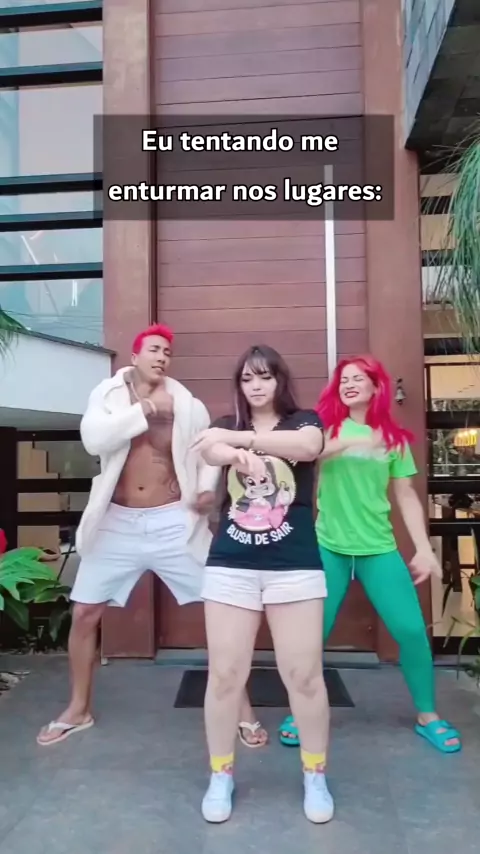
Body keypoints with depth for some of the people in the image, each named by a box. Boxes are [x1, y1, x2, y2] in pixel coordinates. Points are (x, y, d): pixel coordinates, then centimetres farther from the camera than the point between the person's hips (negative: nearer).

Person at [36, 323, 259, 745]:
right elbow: (94, 440, -17)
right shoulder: (107, 395, 0)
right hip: (118, 523, 1)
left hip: (173, 523, -1)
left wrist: (207, 488, -9)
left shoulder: (186, 405, -1)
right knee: (84, 614, 9)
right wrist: (145, 409, -20)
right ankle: (79, 709, 31)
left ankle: (240, 702, 20)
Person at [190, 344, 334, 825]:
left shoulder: (302, 420, 4)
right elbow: (210, 451, -13)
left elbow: (308, 446, -20)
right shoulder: (228, 425, 10)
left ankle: (315, 776, 26)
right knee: (224, 674, 6)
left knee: (304, 675, 5)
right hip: (230, 566, 2)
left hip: (295, 566, -1)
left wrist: (239, 440, -31)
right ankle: (220, 776, 26)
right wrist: (238, 454, -37)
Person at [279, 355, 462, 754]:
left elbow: (407, 496, 7)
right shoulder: (324, 428, 2)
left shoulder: (394, 437, 6)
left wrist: (424, 549, 3)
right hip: (328, 548, -1)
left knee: (412, 630, 1)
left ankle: (428, 717, 25)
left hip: (379, 549, 1)